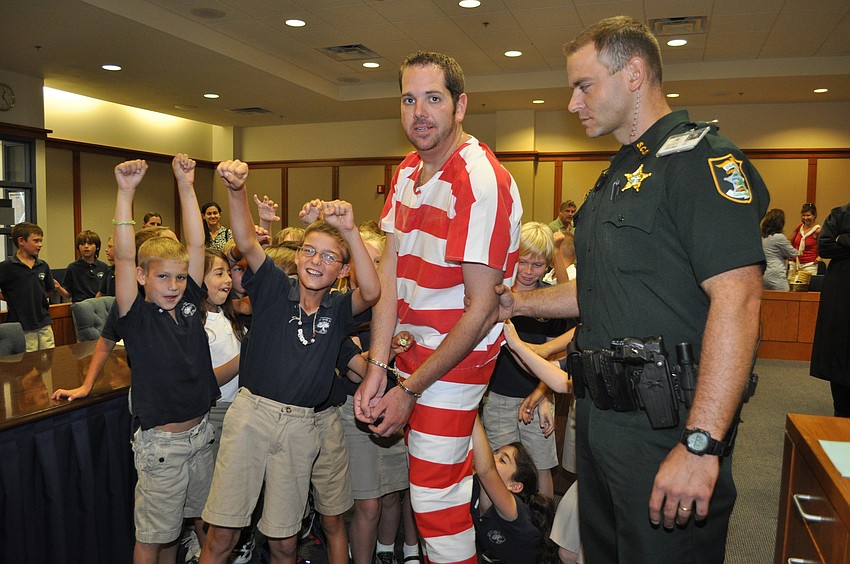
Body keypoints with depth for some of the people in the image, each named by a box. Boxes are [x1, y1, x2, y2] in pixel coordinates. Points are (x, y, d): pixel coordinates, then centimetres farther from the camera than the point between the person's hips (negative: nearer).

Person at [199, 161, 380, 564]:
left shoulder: (338, 310, 0)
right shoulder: (274, 289, 0)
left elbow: (372, 292, -21)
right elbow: (246, 243, -14)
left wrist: (350, 231, -32)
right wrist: (236, 189, -30)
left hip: (302, 425, 1)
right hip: (251, 413, 0)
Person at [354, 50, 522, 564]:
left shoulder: (481, 180, -20)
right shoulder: (408, 172, 6)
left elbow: (482, 309, -21)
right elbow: (391, 275, 2)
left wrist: (410, 390, -16)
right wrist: (378, 368, -4)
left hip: (457, 354, -7)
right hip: (415, 347, 7)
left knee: (434, 494, 1)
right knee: (449, 477, 21)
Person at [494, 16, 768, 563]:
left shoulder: (700, 156, -14)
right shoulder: (618, 175, 15)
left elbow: (737, 298, -24)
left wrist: (700, 443, -27)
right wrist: (519, 302, 16)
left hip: (665, 429, -9)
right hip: (600, 416, 9)